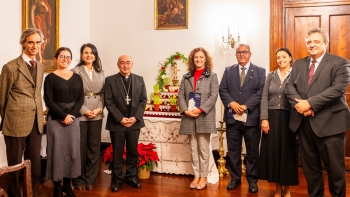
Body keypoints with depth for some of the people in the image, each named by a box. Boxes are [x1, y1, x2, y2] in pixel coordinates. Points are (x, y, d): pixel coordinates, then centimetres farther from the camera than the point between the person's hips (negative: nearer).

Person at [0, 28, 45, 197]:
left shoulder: (40, 67, 11)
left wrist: (40, 117, 13)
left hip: (36, 124, 5)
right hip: (16, 124, -5)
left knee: (36, 168, 12)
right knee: (15, 167, 9)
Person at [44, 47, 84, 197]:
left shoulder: (77, 77, 9)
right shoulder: (50, 78, -2)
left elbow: (81, 98, 5)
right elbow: (49, 101, -8)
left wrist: (72, 115, -9)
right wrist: (64, 116, -15)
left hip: (73, 119, 4)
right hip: (56, 120, -3)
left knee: (72, 151, 6)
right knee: (57, 151, 1)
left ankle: (67, 184, 20)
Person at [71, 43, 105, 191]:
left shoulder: (100, 73, 11)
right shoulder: (76, 71, -2)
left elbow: (103, 93, 7)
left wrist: (99, 108, -8)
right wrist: (84, 111, -13)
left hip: (97, 115, 4)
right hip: (80, 115, -4)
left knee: (94, 147, 8)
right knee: (80, 147, 4)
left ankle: (90, 179, 20)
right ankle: (78, 180, 18)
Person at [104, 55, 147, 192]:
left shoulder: (139, 79, 7)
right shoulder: (110, 80, -1)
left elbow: (143, 100, 3)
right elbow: (108, 102, -6)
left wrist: (135, 117, -9)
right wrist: (120, 118, -14)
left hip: (134, 122, 3)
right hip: (117, 123, -2)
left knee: (133, 151, 10)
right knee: (117, 152, 7)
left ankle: (131, 177, 25)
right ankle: (116, 179, 20)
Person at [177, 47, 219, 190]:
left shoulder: (212, 76, 4)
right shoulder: (186, 77, 13)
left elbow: (213, 96, -7)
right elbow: (180, 95, 6)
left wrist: (200, 109, -17)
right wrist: (185, 110, -10)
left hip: (204, 118, -3)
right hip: (189, 118, 4)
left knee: (203, 149, 5)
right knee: (193, 150, 10)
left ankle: (203, 177, 17)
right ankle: (196, 176, 21)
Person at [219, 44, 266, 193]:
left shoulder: (260, 71, 5)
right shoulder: (228, 71, 12)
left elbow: (261, 92, -6)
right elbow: (222, 89, 3)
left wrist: (246, 105, -16)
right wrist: (231, 103, -14)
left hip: (251, 117, -2)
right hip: (232, 117, 2)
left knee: (252, 151, 7)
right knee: (233, 150, 9)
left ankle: (252, 180, 21)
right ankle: (235, 178, 23)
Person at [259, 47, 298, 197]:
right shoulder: (271, 75, 9)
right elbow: (264, 98, 3)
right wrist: (264, 119, -6)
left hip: (288, 117, -3)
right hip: (272, 117, 3)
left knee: (288, 151, 4)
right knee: (272, 151, 5)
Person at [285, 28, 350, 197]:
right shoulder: (298, 64, 13)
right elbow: (289, 86, 5)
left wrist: (310, 103, -20)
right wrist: (299, 103, -14)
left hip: (329, 122, -4)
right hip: (304, 122, 5)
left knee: (335, 167, 6)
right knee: (309, 166, 15)